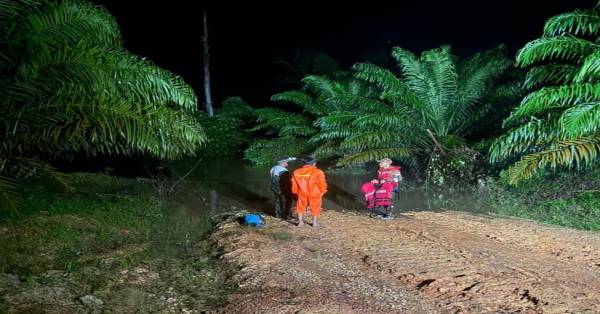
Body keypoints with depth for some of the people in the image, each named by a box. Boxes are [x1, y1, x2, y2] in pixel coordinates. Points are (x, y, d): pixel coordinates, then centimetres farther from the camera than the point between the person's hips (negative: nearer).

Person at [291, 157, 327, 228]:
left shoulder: (296, 172, -1)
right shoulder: (318, 172, -13)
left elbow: (294, 184, 5)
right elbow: (322, 183, -10)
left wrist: (295, 192, 18)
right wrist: (323, 191, 6)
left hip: (302, 193, 2)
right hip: (314, 194, -2)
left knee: (300, 207, 19)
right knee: (315, 208, 14)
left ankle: (300, 222, 22)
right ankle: (315, 223, 20)